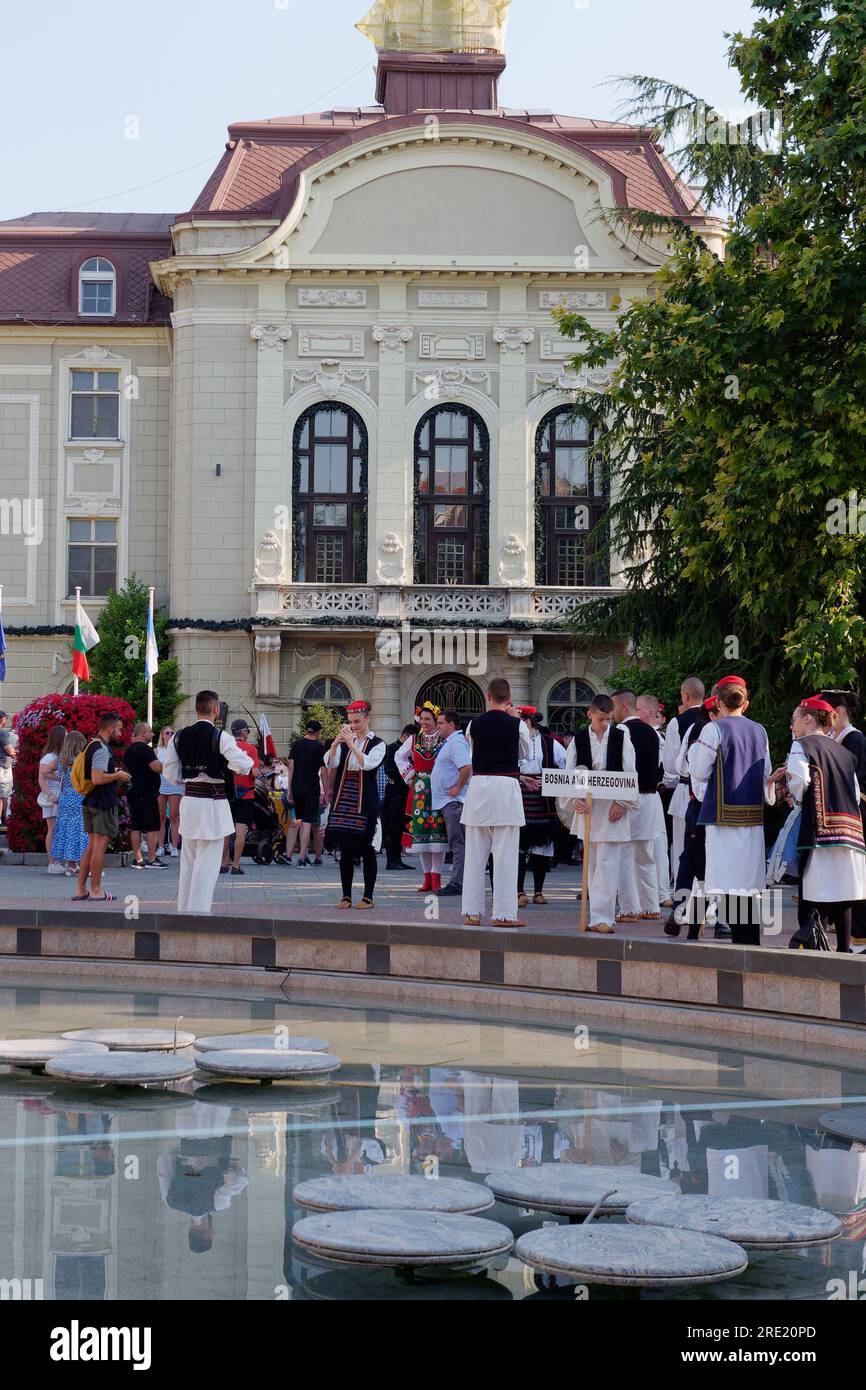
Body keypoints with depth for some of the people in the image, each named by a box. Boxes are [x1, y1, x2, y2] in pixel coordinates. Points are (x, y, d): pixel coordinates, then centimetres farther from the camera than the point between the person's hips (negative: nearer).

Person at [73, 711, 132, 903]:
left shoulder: (91, 746, 15)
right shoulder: (102, 749, -17)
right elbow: (97, 778, -26)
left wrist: (115, 774, 18)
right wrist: (118, 775, -12)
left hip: (90, 802, 10)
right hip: (103, 804, -10)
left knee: (92, 845, 12)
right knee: (100, 844, -4)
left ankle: (81, 890, 13)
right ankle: (96, 890, -1)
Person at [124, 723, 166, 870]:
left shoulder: (129, 750, 14)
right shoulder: (145, 749, -14)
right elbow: (157, 768, -22)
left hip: (133, 792, 9)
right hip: (147, 793, -9)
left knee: (136, 827, 8)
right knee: (152, 827, -5)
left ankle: (137, 859, 9)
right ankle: (151, 859, -7)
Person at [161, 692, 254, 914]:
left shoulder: (180, 737, 4)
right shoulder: (220, 737, -13)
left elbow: (171, 774, 7)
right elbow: (244, 766, -19)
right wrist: (246, 756, 2)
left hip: (188, 801, 6)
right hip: (212, 802, -6)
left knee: (188, 861, 16)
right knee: (207, 863, 0)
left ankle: (183, 909, 22)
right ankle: (199, 911, 0)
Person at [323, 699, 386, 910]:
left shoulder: (377, 744, -1)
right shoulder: (344, 743, 10)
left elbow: (368, 764, -17)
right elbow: (329, 763, -2)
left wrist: (351, 743, -19)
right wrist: (336, 742, -16)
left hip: (364, 801, -4)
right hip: (343, 800, 4)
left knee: (366, 848, -1)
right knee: (345, 849, 5)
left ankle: (368, 897, 5)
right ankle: (346, 896, 11)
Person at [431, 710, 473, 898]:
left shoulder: (456, 742, -14)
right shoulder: (450, 742, 19)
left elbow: (466, 767, -28)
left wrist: (457, 788, -20)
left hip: (454, 801, -11)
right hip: (449, 802, 11)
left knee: (458, 843, -10)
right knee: (458, 843, 10)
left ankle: (457, 884, -12)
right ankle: (459, 883, 13)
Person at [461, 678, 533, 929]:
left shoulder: (475, 725, 1)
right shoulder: (517, 725, -6)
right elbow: (526, 752, 11)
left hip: (478, 786, 3)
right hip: (506, 787, -3)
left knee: (475, 853, 9)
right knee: (505, 854, 1)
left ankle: (472, 912, 10)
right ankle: (503, 913, 0)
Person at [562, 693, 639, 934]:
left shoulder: (621, 738, 0)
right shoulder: (578, 739, 4)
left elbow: (630, 774, 0)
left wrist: (622, 803, -8)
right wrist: (574, 800, -10)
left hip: (613, 808, -3)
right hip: (587, 806, 3)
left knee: (607, 864, -9)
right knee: (592, 864, 8)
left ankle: (601, 917, -11)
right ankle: (599, 917, 15)